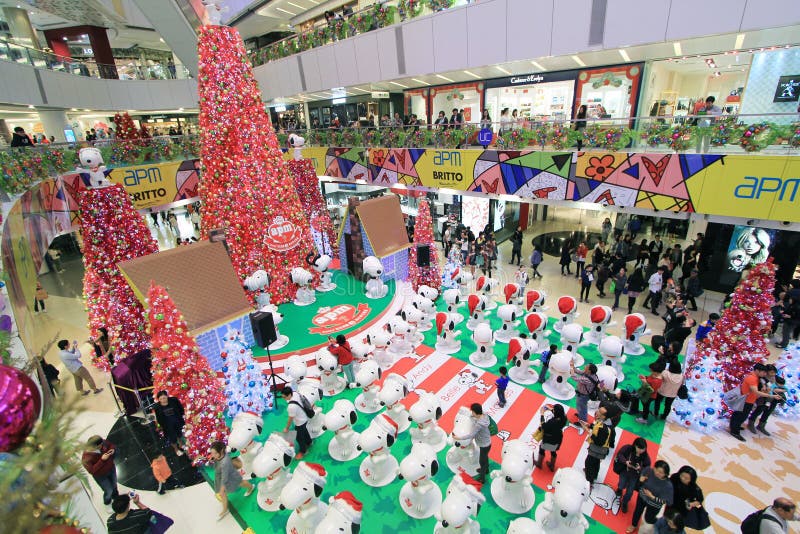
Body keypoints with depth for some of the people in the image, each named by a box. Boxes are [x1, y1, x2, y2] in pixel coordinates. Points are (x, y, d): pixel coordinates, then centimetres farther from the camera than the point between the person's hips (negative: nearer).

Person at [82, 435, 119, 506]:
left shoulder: (103, 442, -25)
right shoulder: (87, 457, -36)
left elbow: (112, 445, -5)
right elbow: (92, 471, -33)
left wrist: (113, 450, -27)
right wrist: (102, 460, -41)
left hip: (111, 468, 5)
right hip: (101, 476, -4)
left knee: (114, 484, 30)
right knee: (109, 491, 17)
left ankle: (115, 496, 63)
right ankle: (107, 501, 53)